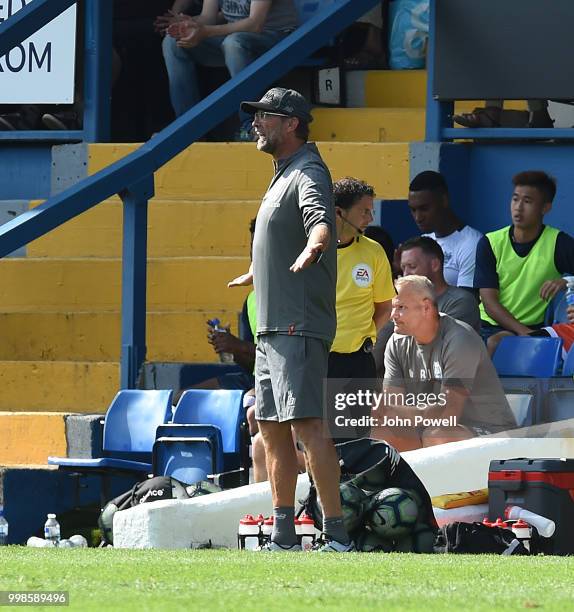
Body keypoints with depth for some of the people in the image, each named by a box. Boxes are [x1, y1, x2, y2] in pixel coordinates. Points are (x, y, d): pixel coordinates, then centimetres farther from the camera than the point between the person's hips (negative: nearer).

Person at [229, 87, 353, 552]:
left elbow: (321, 222, -33)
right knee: (272, 427, 11)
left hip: (299, 326, -11)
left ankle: (337, 535, -19)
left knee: (306, 423, -16)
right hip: (272, 327, 11)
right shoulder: (282, 176, 21)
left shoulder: (309, 174, -10)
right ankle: (284, 537, 15)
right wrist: (254, 274, 56)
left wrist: (312, 248, -55)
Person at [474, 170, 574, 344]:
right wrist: (523, 332, -17)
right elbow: (489, 303, -2)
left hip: (537, 328, -2)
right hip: (492, 328, 2)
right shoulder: (490, 244, 4)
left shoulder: (558, 243, -1)